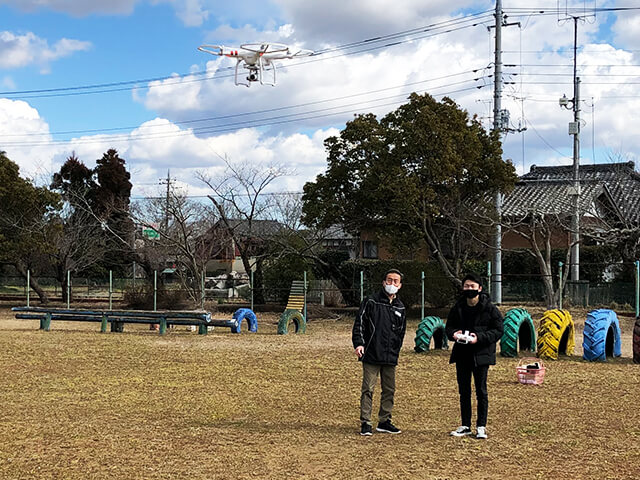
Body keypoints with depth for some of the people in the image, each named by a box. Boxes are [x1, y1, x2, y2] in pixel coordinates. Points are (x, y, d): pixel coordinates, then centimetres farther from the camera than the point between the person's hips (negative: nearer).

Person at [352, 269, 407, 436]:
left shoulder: (400, 308, 13)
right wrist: (359, 344, -14)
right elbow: (360, 323, -4)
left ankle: (384, 422, 21)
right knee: (368, 389, -4)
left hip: (390, 357, 5)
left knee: (389, 390, 9)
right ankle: (365, 424, 1)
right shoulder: (371, 301, -1)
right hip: (371, 354, -5)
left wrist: (395, 351, 16)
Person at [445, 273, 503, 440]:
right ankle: (465, 426, 18)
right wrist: (454, 333, -10)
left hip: (481, 354, -4)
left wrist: (479, 337, -19)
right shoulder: (457, 307, 6)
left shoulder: (490, 308, -6)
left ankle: (481, 426, 8)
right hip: (462, 354, 4)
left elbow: (498, 330, -6)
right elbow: (449, 326, 14)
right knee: (464, 390, 10)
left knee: (481, 390, 0)